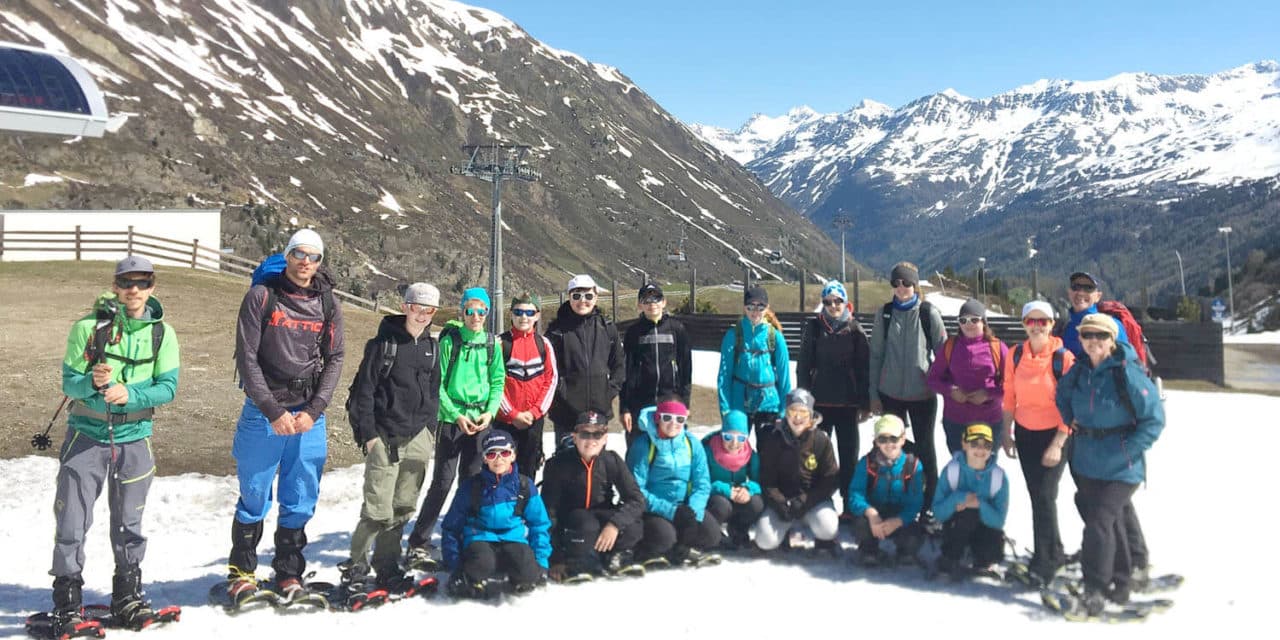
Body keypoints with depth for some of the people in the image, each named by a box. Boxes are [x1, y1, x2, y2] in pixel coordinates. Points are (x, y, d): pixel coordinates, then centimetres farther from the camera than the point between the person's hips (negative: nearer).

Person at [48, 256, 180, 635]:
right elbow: (68, 381, -6)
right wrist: (92, 382, -27)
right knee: (72, 522, -1)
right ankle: (66, 607, 12)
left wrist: (130, 394, -22)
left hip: (134, 438, 2)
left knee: (129, 524, 12)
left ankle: (128, 598, 26)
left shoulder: (162, 333, -1)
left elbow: (168, 387, -6)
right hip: (87, 435, -2)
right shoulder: (89, 327, -6)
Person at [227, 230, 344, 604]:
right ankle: (242, 571, 21)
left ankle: (289, 574, 18)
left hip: (309, 416, 2)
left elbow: (334, 361, 5)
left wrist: (314, 410, -8)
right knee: (254, 498, 6)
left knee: (300, 501, 6)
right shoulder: (261, 296, -1)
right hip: (263, 412, -2)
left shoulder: (327, 306, 8)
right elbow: (247, 357, -5)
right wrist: (273, 411, -11)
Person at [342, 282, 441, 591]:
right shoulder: (384, 342, -5)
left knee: (404, 507, 9)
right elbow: (364, 389, -6)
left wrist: (430, 430, 12)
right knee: (379, 509, -8)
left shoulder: (431, 347, 12)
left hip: (418, 438, 5)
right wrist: (368, 433, -9)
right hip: (384, 436, -5)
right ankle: (357, 562, 11)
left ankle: (386, 564, 22)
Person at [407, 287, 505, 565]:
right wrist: (456, 414, -13)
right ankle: (419, 545, 1)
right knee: (442, 482, -6)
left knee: (473, 480, 10)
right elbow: (438, 383, -5)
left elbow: (498, 381, 10)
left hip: (481, 420, 4)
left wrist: (490, 411, -5)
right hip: (452, 418, -4)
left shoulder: (491, 344, 7)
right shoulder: (449, 341, -4)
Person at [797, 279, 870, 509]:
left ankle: (850, 503, 16)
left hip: (848, 402, 0)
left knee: (849, 454, 7)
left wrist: (864, 404, -1)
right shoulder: (813, 327, 1)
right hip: (820, 400, 0)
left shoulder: (855, 329, 1)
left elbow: (863, 368, 2)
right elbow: (803, 365, 2)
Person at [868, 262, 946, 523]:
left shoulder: (928, 313, -4)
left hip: (922, 393, -2)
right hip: (891, 393, 2)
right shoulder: (886, 313, 3)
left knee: (924, 448, 7)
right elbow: (876, 355, 5)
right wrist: (874, 393, 4)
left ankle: (928, 505, 16)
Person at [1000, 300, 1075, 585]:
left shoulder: (1064, 358, -13)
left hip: (1055, 434, -5)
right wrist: (1007, 433, 7)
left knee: (1044, 496, -10)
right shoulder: (1016, 355, 0)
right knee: (1036, 495, 12)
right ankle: (1054, 552, 29)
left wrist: (1058, 444, -15)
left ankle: (1044, 563, 0)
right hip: (1025, 434, 5)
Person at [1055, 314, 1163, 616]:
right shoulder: (1078, 371, 2)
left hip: (1121, 467, -6)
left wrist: (1128, 450, -17)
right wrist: (1072, 422, 11)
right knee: (1112, 523, 17)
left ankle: (1096, 588, -2)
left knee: (1099, 521, -13)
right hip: (1086, 463, 6)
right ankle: (1121, 583, 32)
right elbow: (1062, 396, 24)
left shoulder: (1128, 374, -17)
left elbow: (1155, 419, -14)